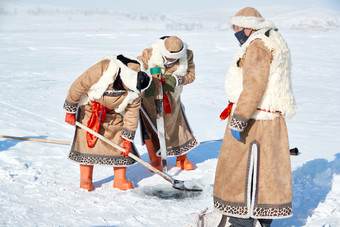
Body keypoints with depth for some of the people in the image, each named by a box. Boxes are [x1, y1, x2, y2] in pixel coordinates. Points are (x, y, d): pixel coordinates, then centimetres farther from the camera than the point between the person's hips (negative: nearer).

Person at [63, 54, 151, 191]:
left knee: (120, 141, -4)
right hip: (90, 109, -3)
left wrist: (127, 138, -11)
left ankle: (120, 179, 8)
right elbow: (78, 86, -24)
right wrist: (70, 110, -16)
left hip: (114, 115, 3)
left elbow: (132, 112, -10)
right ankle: (85, 179, 3)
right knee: (87, 140, -8)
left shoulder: (136, 89, -20)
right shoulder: (102, 69, -35)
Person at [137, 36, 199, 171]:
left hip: (171, 96, 2)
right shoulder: (149, 54, -24)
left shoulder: (187, 56, -17)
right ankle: (155, 160, 13)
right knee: (150, 126, -3)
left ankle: (182, 158, 26)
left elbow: (191, 75, -11)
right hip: (150, 95, -2)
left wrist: (176, 80, -30)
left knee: (177, 124, 8)